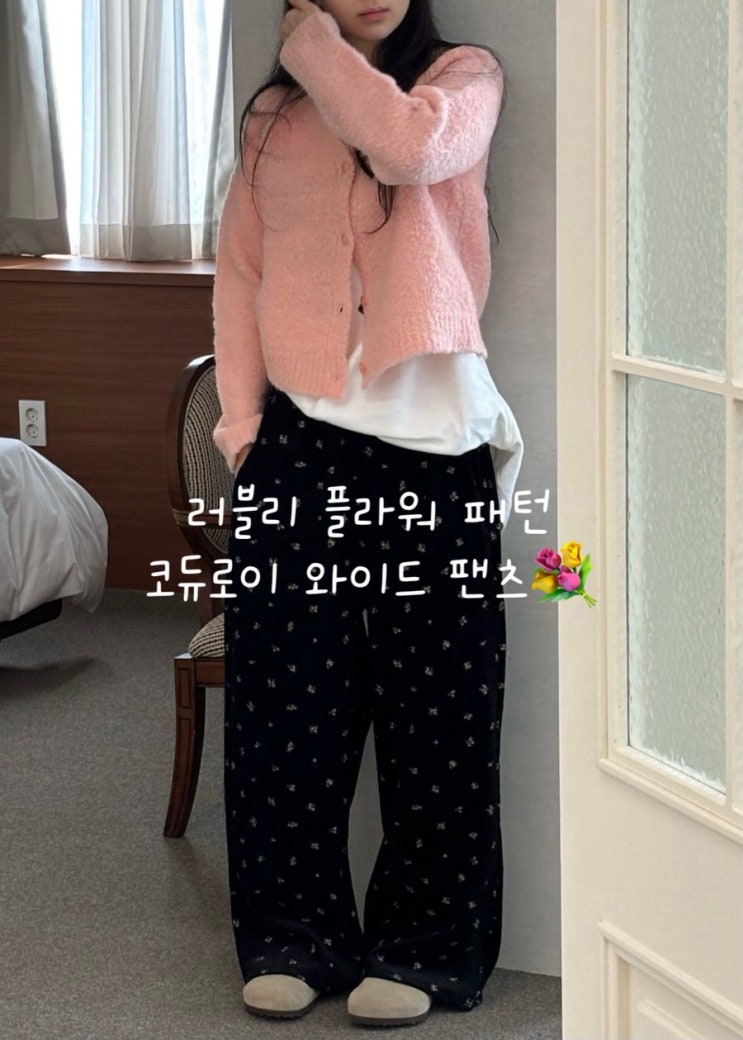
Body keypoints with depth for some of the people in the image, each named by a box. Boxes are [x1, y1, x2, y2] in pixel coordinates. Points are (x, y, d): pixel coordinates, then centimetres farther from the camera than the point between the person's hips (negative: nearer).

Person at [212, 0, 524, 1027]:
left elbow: (409, 143, -19)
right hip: (300, 439, 3)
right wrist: (241, 419, 1)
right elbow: (239, 272, 11)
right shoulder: (274, 114, 13)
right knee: (285, 697, 5)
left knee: (433, 704, 3)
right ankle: (294, 935, 17)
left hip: (431, 439, -3)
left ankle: (423, 948, 14)